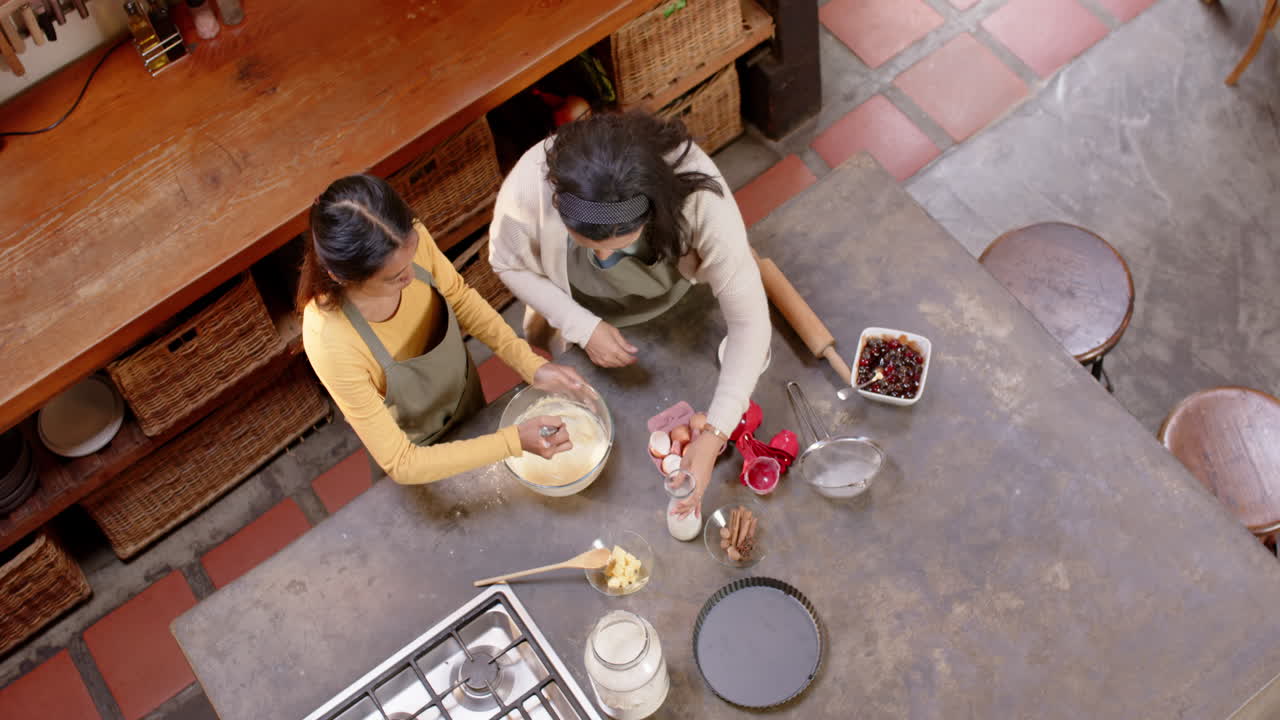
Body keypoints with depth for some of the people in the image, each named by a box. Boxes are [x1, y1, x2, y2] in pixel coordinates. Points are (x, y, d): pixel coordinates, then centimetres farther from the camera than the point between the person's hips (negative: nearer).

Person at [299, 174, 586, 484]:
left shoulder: (410, 239, -33)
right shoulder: (332, 344, -44)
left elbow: (459, 297, -10)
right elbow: (400, 464, -35)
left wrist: (529, 364, -20)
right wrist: (514, 441, -39)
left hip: (464, 392, 4)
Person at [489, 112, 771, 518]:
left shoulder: (699, 195, -46)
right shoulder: (528, 188, -42)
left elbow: (749, 317, -40)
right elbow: (509, 264, -19)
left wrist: (714, 435, -47)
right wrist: (583, 327, -31)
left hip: (669, 290, 0)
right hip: (578, 305, 0)